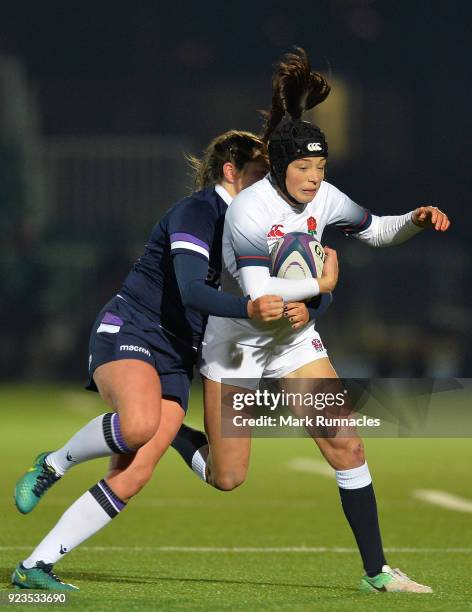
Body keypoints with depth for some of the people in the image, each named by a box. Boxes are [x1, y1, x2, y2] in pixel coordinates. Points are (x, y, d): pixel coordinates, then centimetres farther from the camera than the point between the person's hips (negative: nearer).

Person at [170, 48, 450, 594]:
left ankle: (376, 571, -2)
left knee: (347, 448, -8)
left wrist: (415, 221, -9)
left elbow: (375, 231, 9)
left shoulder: (323, 199, -8)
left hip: (295, 341, 5)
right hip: (237, 344, -5)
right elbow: (258, 293, -35)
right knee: (226, 478, 1)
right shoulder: (251, 209, -26)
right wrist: (320, 283, -27)